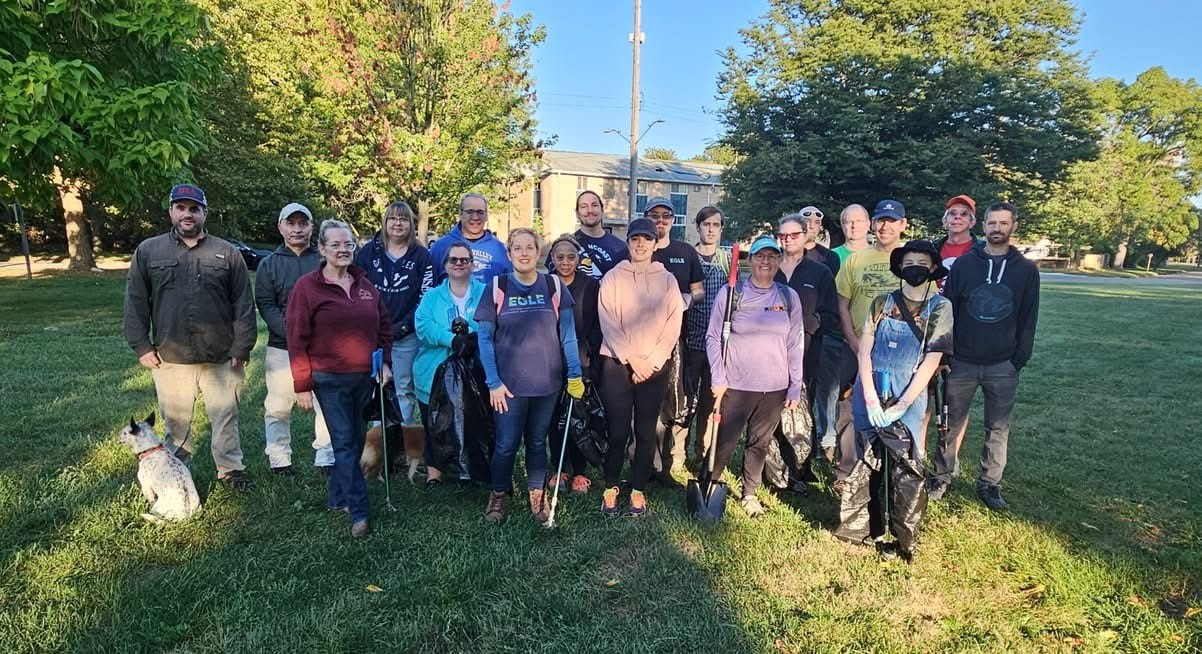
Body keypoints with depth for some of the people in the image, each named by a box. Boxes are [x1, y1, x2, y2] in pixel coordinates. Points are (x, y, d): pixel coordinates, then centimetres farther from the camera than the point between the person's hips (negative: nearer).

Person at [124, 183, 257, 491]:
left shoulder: (227, 253, 2)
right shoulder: (148, 251, 5)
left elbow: (244, 304, 1)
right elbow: (136, 302, 6)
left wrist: (242, 348, -3)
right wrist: (142, 346, 0)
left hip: (220, 358, -1)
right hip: (169, 358, 1)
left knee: (225, 417, 8)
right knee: (175, 419, 14)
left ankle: (231, 468, 23)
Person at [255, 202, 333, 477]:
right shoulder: (269, 264, 7)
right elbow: (265, 305, -1)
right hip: (282, 348, 0)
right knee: (278, 407, 6)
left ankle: (326, 458, 15)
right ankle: (279, 460, 20)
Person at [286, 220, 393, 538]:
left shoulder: (365, 284, 7)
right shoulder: (307, 286, -7)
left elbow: (385, 325, 14)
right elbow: (297, 339, -8)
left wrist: (385, 362, 5)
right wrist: (302, 385, -9)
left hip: (365, 377, 5)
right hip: (330, 380, -5)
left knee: (356, 440, 13)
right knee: (345, 444, -3)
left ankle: (337, 497, 31)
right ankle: (359, 512, 3)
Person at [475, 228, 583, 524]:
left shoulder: (554, 286, 0)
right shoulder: (497, 287, -4)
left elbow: (567, 333, 2)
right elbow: (485, 338, -3)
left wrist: (575, 374, -2)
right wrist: (493, 382, -8)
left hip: (547, 381, 1)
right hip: (510, 383, -1)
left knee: (538, 442, 14)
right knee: (506, 444, 6)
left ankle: (537, 495, 32)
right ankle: (499, 495, 28)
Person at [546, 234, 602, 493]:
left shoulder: (591, 285, 1)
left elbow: (596, 325, 0)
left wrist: (591, 357, -8)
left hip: (581, 361, -1)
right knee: (554, 416, 7)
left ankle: (579, 471, 15)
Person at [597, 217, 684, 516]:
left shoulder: (667, 280, 7)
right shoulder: (613, 277, 3)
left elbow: (673, 325, 2)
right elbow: (608, 323, -4)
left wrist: (650, 362, -8)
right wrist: (632, 359, -11)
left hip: (655, 366, 2)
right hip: (617, 364, -1)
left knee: (646, 433, 6)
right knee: (618, 431, -1)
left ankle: (638, 491, 18)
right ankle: (610, 489, 16)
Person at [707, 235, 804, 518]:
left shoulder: (789, 297, 4)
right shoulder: (731, 294, -4)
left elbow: (795, 344, 6)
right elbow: (713, 338, -2)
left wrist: (795, 387, 4)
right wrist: (718, 380, -7)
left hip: (774, 388, 3)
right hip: (735, 386, -2)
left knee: (760, 444, 13)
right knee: (725, 442, 1)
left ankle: (750, 494, 31)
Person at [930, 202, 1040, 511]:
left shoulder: (1026, 270, 3)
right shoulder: (964, 263, 1)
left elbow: (1029, 319, 4)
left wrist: (1020, 359, -5)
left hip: (1003, 366, 1)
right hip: (962, 362, 0)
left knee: (998, 428, 9)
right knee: (951, 424, 7)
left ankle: (990, 484, 22)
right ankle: (942, 477, 20)